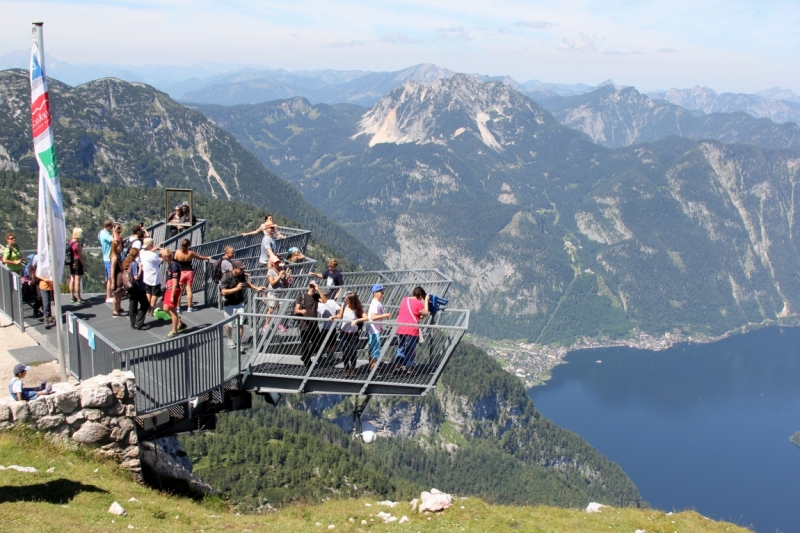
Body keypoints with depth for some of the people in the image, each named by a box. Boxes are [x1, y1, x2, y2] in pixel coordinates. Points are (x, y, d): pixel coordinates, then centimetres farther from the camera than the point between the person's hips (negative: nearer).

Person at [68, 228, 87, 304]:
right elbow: (80, 256, -17)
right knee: (77, 281, -4)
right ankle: (79, 299, 0)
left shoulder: (70, 241, 4)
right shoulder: (77, 243, -20)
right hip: (77, 262, -9)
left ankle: (73, 297, 24)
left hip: (71, 262, 9)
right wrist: (84, 265, -10)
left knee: (72, 279, 15)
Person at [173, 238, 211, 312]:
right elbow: (200, 258, 6)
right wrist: (207, 258, 25)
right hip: (189, 272, 1)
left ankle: (178, 307, 6)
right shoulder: (191, 253, -7)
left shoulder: (177, 252, -10)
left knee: (179, 291, 5)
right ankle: (189, 307, 8)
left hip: (180, 272, -1)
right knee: (189, 289, 5)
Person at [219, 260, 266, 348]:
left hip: (239, 303, 3)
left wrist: (256, 288, 9)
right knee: (228, 323, 14)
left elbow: (246, 283, 15)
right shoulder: (226, 277, -23)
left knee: (240, 324, -5)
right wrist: (236, 288, -32)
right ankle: (230, 340, 39)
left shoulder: (242, 275, -7)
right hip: (229, 304, -3)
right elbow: (224, 292, -25)